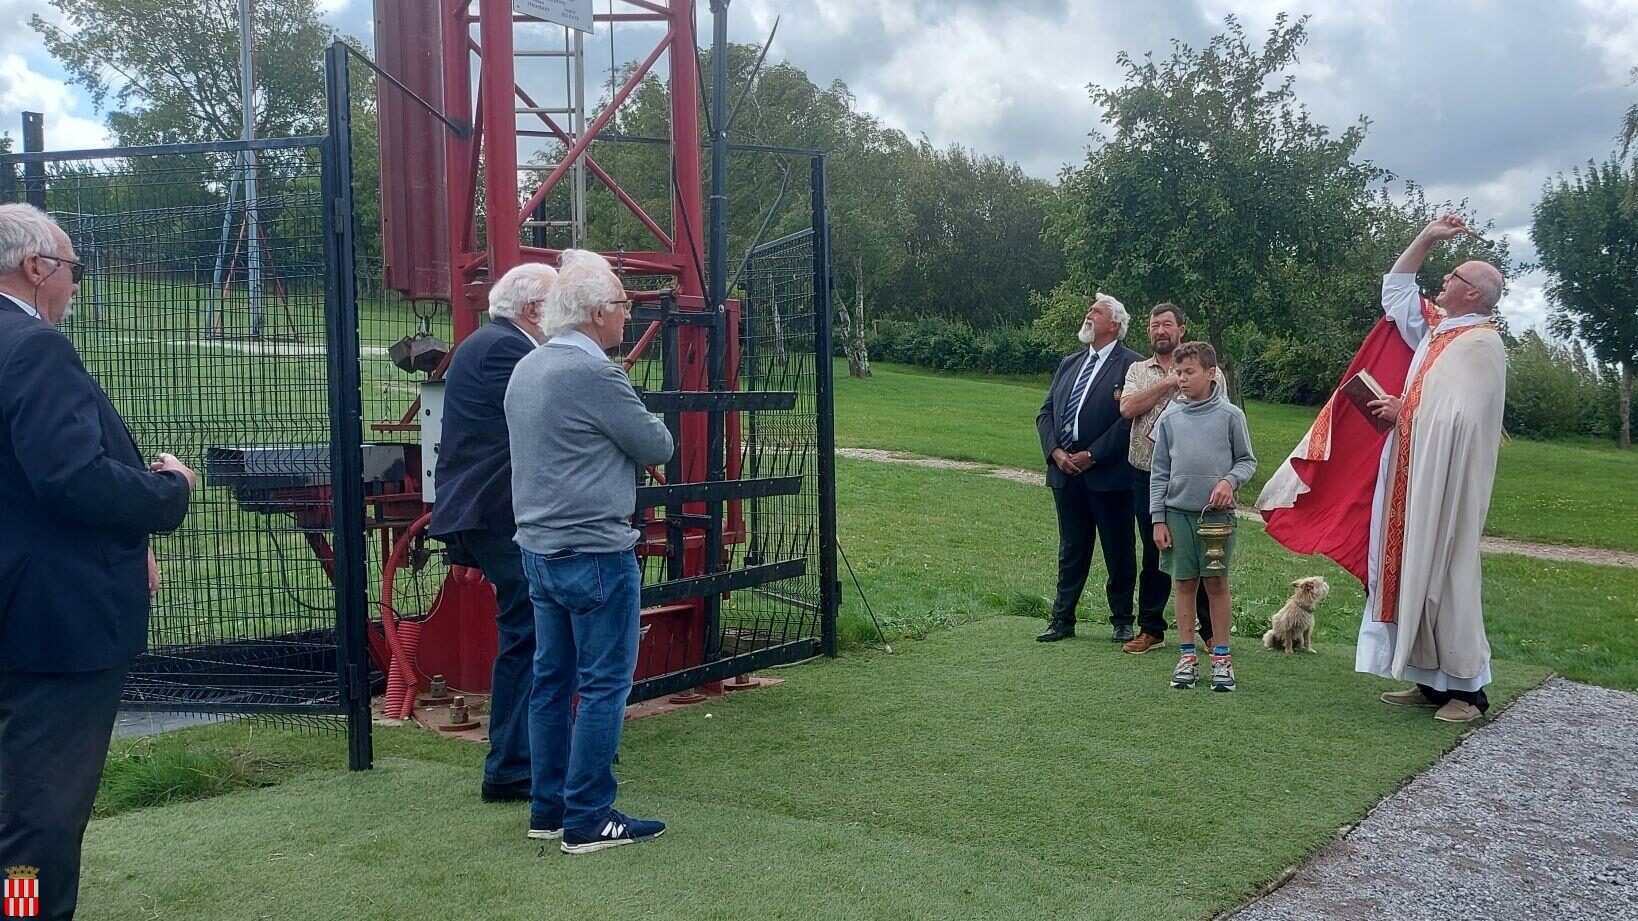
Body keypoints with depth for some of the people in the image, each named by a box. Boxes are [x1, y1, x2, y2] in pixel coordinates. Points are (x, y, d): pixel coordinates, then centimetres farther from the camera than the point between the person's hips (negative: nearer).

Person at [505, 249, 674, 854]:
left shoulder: (525, 370, 11)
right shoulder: (593, 372, -17)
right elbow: (658, 446, -9)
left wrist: (625, 450, 11)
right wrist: (639, 434, 11)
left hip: (538, 549, 9)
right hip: (595, 553, -9)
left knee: (552, 680, 14)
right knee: (604, 685, -1)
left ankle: (548, 810, 22)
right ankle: (588, 820, 4)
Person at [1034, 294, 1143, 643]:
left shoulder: (1130, 364, -5)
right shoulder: (1069, 364, 16)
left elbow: (1131, 417, -15)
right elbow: (1045, 412, 14)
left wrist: (1093, 455, -16)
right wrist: (1055, 451, -3)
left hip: (1109, 473, -6)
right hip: (1065, 471, 6)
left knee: (1119, 551, 5)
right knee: (1071, 549, 12)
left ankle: (1122, 620, 17)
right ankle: (1062, 619, 18)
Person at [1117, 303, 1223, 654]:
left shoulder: (1207, 370, 4)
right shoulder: (1138, 371, 12)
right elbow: (1128, 408, -6)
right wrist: (1168, 382, -10)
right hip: (1147, 476, 3)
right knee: (1153, 553, 10)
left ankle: (1212, 630, 12)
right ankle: (1151, 629, 19)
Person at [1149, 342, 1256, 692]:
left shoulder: (1230, 415, -1)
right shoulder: (1170, 417, 4)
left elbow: (1247, 460, 6)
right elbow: (1159, 471, 7)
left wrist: (1230, 480, -15)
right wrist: (1158, 519, 3)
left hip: (1217, 513, -2)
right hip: (1178, 510, 2)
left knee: (1216, 583, 3)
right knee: (1185, 583, 7)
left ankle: (1221, 657, 12)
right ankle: (1187, 656, 15)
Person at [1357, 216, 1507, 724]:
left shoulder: (1481, 343, -12)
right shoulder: (1439, 328, 14)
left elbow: (1461, 416, -19)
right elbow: (1395, 290, 26)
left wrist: (1404, 411, -6)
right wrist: (1426, 238, 18)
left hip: (1447, 480, -9)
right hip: (1416, 475, 9)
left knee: (1445, 575, -6)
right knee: (1415, 572, 7)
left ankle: (1467, 687, 1)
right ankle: (1433, 680, 13)